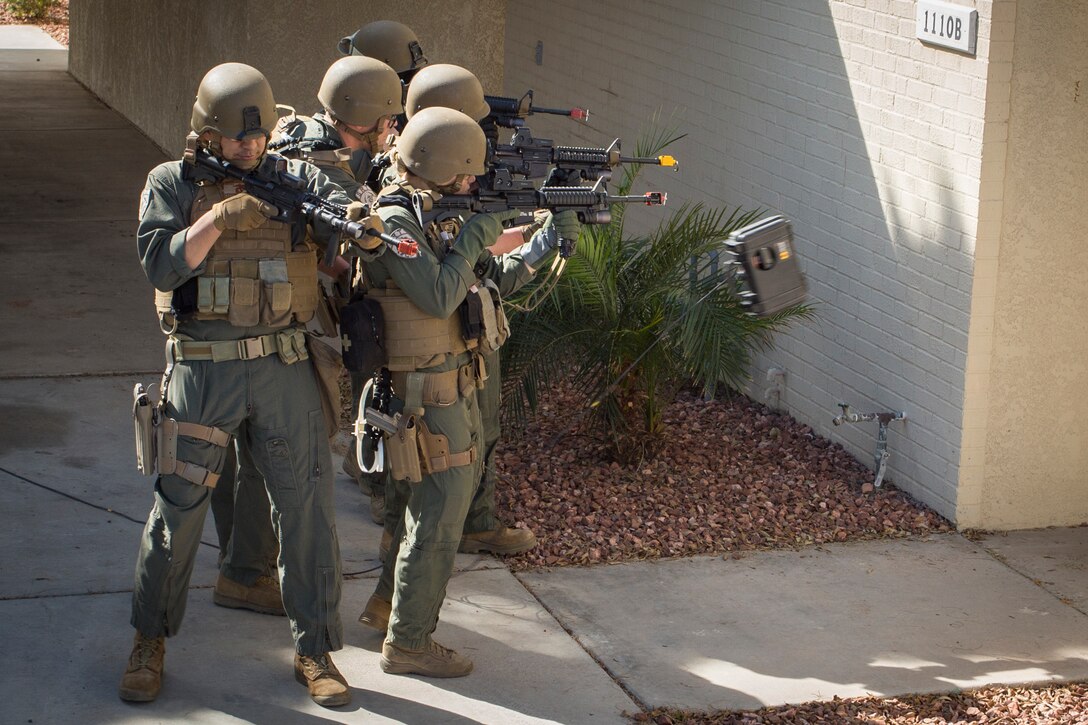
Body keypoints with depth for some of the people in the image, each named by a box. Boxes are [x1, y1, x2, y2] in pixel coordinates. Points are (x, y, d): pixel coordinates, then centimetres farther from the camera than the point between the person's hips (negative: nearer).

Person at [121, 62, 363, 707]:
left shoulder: (294, 177, 4)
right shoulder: (171, 184, 0)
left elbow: (342, 209, -13)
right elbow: (161, 263, -12)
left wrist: (360, 218, -36)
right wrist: (220, 218, -23)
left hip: (285, 369, 2)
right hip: (203, 371, -1)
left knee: (307, 505, 4)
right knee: (178, 509, 4)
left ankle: (316, 649, 17)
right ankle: (150, 643, 22)